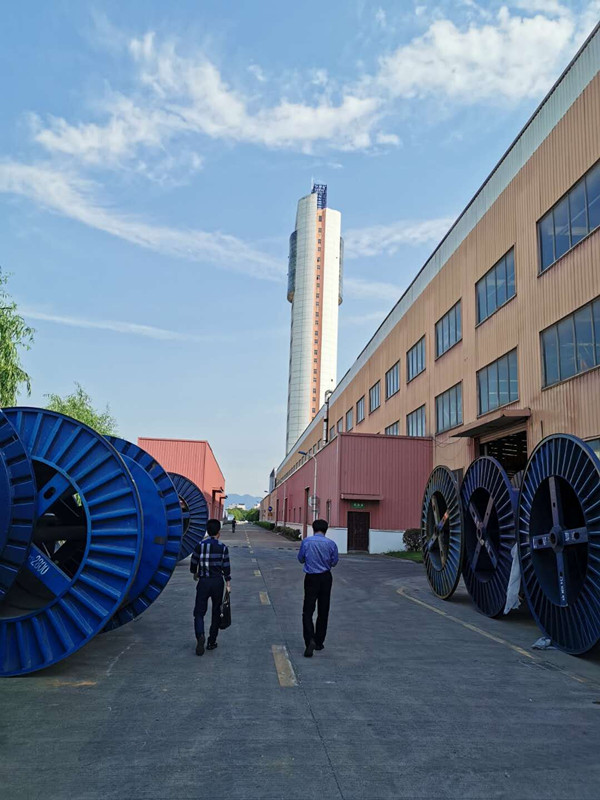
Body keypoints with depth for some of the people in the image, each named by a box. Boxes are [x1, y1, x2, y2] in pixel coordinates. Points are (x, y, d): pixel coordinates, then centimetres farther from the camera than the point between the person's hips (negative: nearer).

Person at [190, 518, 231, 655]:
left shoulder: (200, 545, -5)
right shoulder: (223, 547, -5)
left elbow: (194, 562, 4)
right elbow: (226, 567, -3)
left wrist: (195, 573, 24)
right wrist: (228, 583, 8)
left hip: (203, 582, -1)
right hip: (218, 582, 1)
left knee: (199, 611, 5)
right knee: (216, 612, 14)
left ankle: (200, 635, -20)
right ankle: (211, 641, 17)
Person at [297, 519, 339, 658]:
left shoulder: (306, 542, -7)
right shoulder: (331, 544, -6)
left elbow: (301, 559, 4)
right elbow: (334, 561, 3)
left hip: (311, 578, -2)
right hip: (326, 578, 2)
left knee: (307, 611, 1)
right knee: (323, 611, 13)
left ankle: (310, 640, -18)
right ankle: (319, 642, 21)